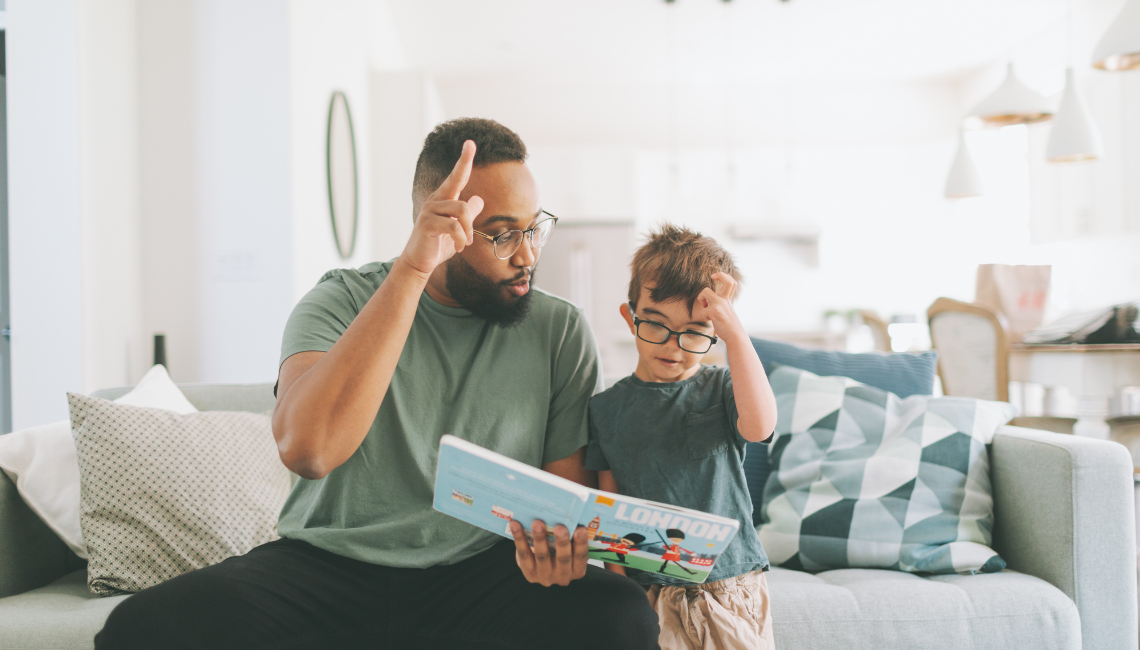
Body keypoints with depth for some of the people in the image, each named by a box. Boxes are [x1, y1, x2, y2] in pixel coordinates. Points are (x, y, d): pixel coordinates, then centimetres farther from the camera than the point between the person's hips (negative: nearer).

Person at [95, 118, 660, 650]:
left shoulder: (560, 331, 2)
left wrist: (557, 540, -20)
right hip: (327, 563, -1)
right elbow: (306, 450, -23)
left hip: (476, 571, 2)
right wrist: (411, 271, -27)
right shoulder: (343, 301, -3)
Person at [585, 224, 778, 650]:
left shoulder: (722, 389, 2)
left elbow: (759, 426, -21)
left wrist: (735, 334, -22)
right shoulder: (608, 408, 6)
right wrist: (618, 576, -3)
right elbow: (608, 503, 7)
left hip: (729, 579, 0)